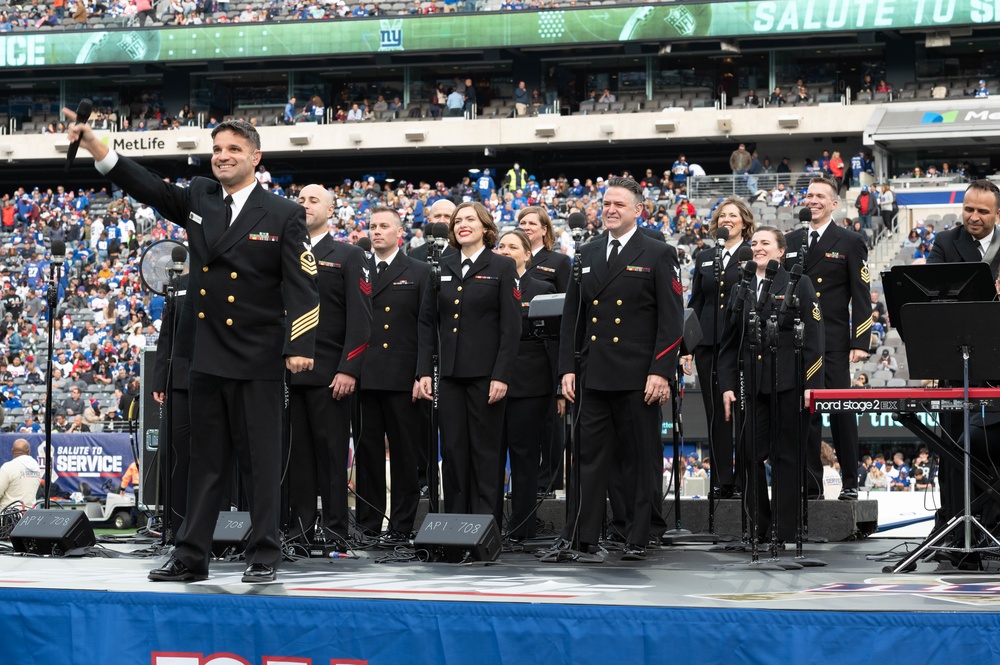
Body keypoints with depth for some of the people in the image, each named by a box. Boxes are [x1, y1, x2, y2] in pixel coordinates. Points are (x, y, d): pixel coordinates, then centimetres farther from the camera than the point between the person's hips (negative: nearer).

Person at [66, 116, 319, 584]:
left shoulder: (283, 216, -4)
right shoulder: (198, 200, 10)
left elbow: (301, 285, -9)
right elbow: (148, 188, 4)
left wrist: (299, 346, -19)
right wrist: (94, 146, -7)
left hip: (258, 357, -4)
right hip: (207, 356, 4)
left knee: (260, 459, 1)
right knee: (206, 459, 9)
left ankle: (264, 555, 8)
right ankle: (191, 555, 13)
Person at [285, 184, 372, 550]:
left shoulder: (349, 256, 4)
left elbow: (360, 318, -4)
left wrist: (348, 369, -13)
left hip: (329, 373, -4)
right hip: (287, 371, 4)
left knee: (332, 453, -2)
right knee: (296, 454, 5)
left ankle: (335, 534, 1)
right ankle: (299, 530, 10)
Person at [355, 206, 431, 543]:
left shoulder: (419, 272, 6)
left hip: (402, 376, -2)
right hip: (363, 376, 3)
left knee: (405, 452, 1)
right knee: (367, 451, 5)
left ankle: (402, 525, 6)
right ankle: (367, 523, 12)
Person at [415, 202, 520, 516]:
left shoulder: (501, 266, 1)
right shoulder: (442, 268, 12)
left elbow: (510, 326, -5)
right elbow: (427, 322, 11)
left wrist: (501, 375, -12)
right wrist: (423, 371, 2)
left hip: (485, 373, -4)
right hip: (450, 373, 4)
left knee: (484, 451, 1)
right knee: (452, 450, 4)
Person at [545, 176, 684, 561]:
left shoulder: (659, 255, 0)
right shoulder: (586, 255, 13)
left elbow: (671, 319, -5)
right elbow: (571, 316, 14)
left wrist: (660, 372, -12)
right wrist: (567, 367, 5)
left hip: (637, 377, -4)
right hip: (592, 376, 4)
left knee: (638, 460, 3)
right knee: (588, 456, 4)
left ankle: (637, 539, 9)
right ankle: (580, 535, 7)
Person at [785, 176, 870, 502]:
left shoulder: (850, 242, 2)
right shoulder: (792, 242, 13)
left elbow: (861, 296, -2)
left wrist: (860, 342, -10)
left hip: (834, 342, -4)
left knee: (841, 410, -1)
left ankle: (850, 483, 6)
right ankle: (811, 483, 10)